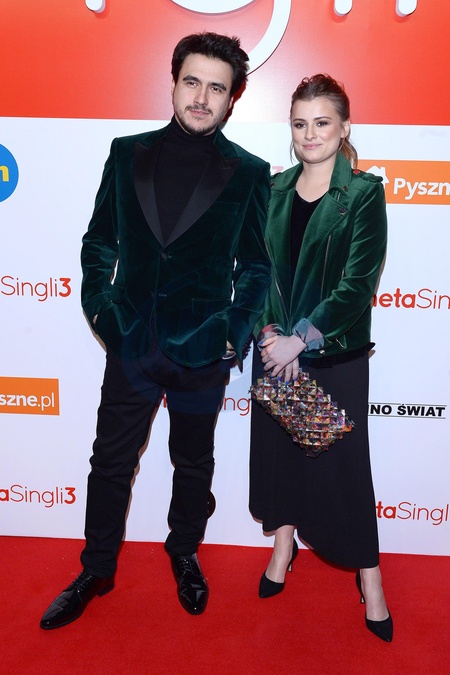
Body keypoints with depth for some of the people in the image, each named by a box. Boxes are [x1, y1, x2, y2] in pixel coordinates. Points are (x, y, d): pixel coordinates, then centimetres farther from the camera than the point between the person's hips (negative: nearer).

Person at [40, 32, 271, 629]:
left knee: (193, 462, 17)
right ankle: (96, 571, 34)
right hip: (130, 342, 2)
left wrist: (237, 335, -5)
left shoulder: (249, 173, -2)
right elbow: (100, 239, 9)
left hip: (202, 352, -1)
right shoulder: (128, 153, 3)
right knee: (110, 463, 13)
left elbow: (255, 265, 2)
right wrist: (98, 305, -1)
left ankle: (185, 553, 43)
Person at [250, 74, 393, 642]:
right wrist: (270, 333, -9)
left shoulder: (364, 192, -8)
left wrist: (301, 340, -16)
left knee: (342, 457, 4)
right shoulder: (275, 189, 5)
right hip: (276, 346, 4)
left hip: (337, 353, -4)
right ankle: (285, 543, 37)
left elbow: (357, 284, -13)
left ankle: (368, 574, 23)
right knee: (277, 443, 14)